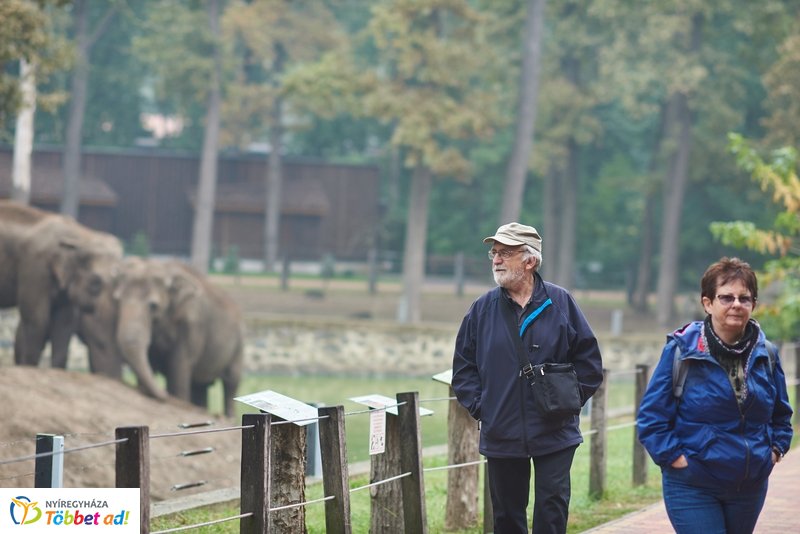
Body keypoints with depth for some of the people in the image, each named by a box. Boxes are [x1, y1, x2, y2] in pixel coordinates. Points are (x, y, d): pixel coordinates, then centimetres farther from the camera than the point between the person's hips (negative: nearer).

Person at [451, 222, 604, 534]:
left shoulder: (560, 303, -2)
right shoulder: (482, 309, 3)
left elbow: (588, 359, 4)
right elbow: (463, 366, 10)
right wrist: (479, 407, -1)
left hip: (554, 435, -2)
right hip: (501, 436, 2)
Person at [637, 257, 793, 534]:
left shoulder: (766, 355, 4)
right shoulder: (682, 350, -10)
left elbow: (781, 414, 20)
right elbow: (651, 415, -6)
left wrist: (776, 448, 6)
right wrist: (674, 456, -13)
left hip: (750, 487, 5)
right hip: (693, 488, -5)